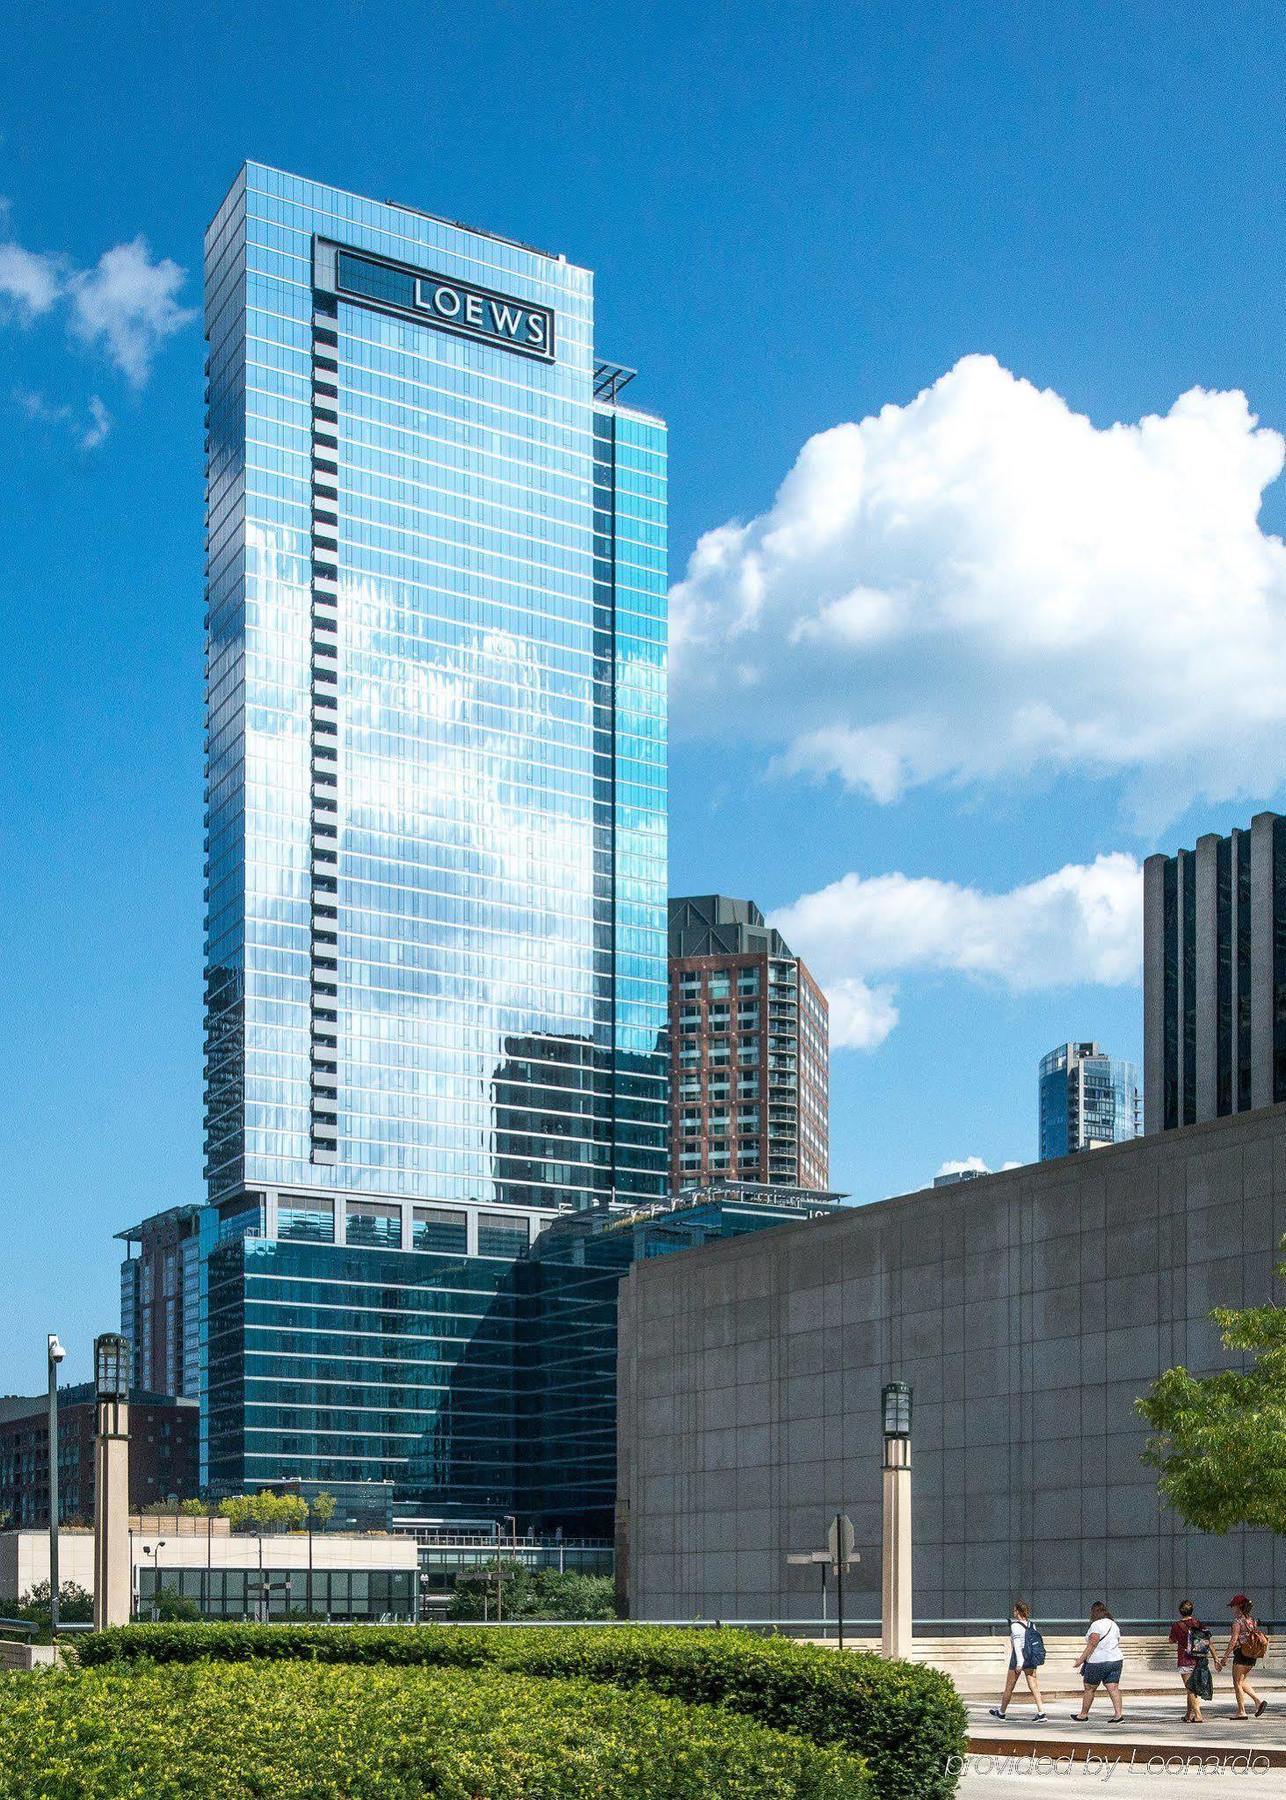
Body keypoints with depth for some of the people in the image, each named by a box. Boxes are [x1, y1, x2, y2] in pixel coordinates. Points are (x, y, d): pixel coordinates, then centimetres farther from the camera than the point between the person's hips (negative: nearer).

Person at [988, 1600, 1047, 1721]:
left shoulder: (1015, 1625, -13)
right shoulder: (1031, 1624, 7)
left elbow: (1017, 1645, -19)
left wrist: (1019, 1663, -22)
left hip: (1019, 1658, -6)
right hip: (1031, 1658, 6)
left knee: (1009, 1687, 9)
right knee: (1033, 1687, 2)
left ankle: (1001, 1712, 24)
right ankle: (1041, 1712, -10)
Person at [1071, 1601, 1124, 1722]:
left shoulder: (1096, 1625, -13)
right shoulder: (1114, 1624, 12)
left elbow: (1092, 1645, -18)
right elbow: (1117, 1643, 17)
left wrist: (1081, 1659, -15)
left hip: (1098, 1662, -7)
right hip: (1116, 1660, 7)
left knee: (1089, 1689, 6)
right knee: (1114, 1688, 2)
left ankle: (1083, 1714, 16)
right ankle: (1118, 1714, -9)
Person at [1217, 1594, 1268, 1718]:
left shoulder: (1238, 1621, -13)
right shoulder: (1252, 1620, 9)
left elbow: (1233, 1641, -16)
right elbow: (1256, 1638, 11)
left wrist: (1225, 1657, -13)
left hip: (1241, 1654, -8)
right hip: (1252, 1657, 8)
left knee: (1237, 1683, 3)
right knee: (1242, 1682, 19)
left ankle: (1241, 1711, 4)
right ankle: (1258, 1702, 6)